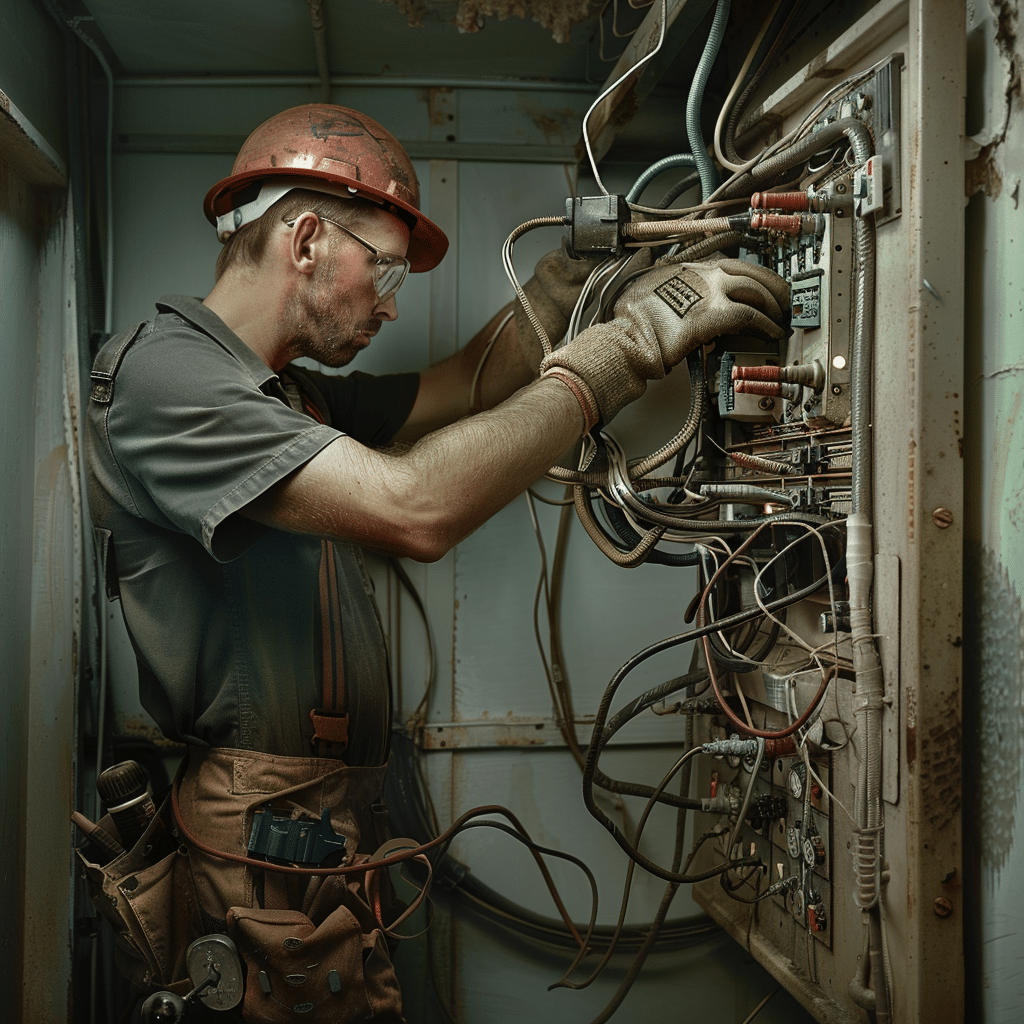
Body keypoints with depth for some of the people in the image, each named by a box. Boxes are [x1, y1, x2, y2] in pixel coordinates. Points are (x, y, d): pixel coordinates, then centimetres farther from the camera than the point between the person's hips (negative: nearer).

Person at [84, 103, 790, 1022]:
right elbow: (416, 508, -28)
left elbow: (465, 387, 25)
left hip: (327, 831, 9)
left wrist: (584, 260, 18)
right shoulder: (160, 371, -15)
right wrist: (632, 339, -23)